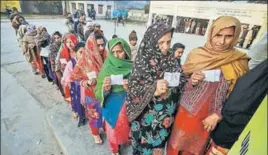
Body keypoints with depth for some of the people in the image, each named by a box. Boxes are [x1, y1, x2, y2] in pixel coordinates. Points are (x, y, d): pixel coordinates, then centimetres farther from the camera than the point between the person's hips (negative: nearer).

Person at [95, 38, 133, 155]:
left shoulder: (132, 67, -11)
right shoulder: (107, 68, -13)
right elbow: (98, 94, -12)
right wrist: (104, 88, -33)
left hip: (128, 105, 1)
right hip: (112, 107, -1)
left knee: (127, 128, 23)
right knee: (113, 131, 19)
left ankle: (127, 140, 57)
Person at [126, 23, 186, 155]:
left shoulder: (171, 59, -2)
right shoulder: (143, 61, -15)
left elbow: (180, 81, 3)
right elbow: (132, 88, -18)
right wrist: (153, 89, -33)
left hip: (166, 117, 4)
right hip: (146, 117, -4)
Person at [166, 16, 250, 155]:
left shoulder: (239, 62, -8)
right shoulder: (196, 54, -8)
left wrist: (217, 115, -9)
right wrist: (191, 81, -21)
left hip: (210, 117, 1)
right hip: (187, 111, 0)